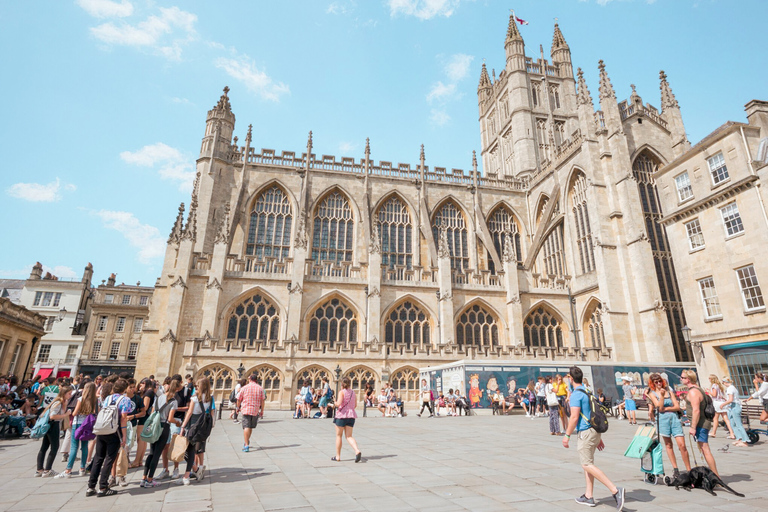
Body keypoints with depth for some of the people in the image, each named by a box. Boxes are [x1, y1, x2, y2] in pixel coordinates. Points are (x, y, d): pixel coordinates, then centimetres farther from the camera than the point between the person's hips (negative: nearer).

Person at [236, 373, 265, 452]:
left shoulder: (244, 388, -1)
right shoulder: (260, 388, 2)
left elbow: (239, 399, 5)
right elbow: (262, 401, 2)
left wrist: (238, 407, 22)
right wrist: (262, 411, 10)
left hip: (246, 410, -2)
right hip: (256, 410, 2)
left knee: (246, 427, -3)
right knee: (250, 427, 19)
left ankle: (246, 445, -13)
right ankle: (247, 441, 34)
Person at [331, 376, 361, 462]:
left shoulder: (341, 392, -9)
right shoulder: (353, 392, 8)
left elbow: (339, 404, -21)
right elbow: (355, 405, 12)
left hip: (341, 415, -5)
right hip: (351, 415, 5)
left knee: (339, 436, 11)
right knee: (349, 436, 8)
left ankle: (338, 456, 18)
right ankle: (357, 451, -15)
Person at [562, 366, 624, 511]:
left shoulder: (576, 394, -15)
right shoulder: (588, 391, 13)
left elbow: (574, 417, -20)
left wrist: (567, 435, -11)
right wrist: (598, 438, 24)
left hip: (586, 432, -9)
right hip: (595, 431, 9)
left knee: (587, 465, -5)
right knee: (586, 463, 15)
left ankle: (615, 490, -13)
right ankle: (588, 496, 19)